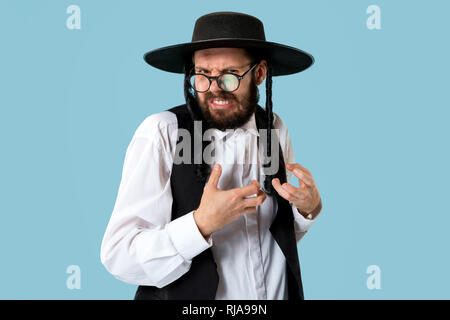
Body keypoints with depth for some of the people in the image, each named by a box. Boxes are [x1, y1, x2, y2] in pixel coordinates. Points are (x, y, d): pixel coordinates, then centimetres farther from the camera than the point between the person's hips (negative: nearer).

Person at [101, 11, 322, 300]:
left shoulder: (274, 128, -6)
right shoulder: (160, 132, -20)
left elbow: (283, 235, 6)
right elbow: (118, 258, -24)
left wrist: (309, 208, -13)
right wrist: (202, 224, -35)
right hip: (189, 301, -3)